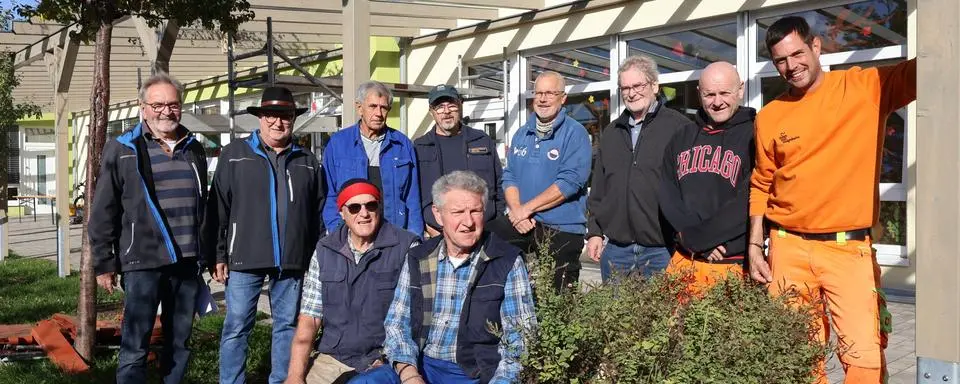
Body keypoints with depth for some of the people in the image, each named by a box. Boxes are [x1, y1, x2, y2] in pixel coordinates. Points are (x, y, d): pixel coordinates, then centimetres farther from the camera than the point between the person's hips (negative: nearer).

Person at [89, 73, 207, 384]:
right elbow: (103, 212, -3)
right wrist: (103, 263, -6)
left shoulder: (194, 149, 12)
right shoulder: (122, 150, -2)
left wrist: (207, 254, 16)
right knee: (135, 347, -3)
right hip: (142, 263, -5)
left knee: (179, 344, 12)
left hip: (186, 263, 5)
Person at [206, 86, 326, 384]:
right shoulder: (234, 154, 3)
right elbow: (218, 209, 0)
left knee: (287, 326, 10)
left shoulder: (307, 161, 11)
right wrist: (218, 254, -5)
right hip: (245, 259, -2)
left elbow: (319, 214, 12)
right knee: (237, 328, 1)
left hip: (292, 261, 3)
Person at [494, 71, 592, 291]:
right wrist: (516, 211, -9)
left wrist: (527, 208, -16)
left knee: (558, 297, 1)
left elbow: (569, 182, -17)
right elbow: (509, 177, 11)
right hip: (523, 223, 5)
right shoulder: (522, 134, 13)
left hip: (562, 229, -5)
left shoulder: (575, 134, -7)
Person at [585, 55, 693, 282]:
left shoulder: (679, 127, -3)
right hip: (614, 249, 5)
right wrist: (594, 232, 13)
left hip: (661, 250, -5)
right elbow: (598, 189, 20)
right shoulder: (612, 133, 17)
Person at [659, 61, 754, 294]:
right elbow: (668, 196, 7)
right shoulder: (683, 138, 14)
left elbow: (747, 203, -13)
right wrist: (690, 235, -10)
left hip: (734, 265, -5)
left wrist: (696, 237, -11)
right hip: (683, 261, 5)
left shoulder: (754, 136, -4)